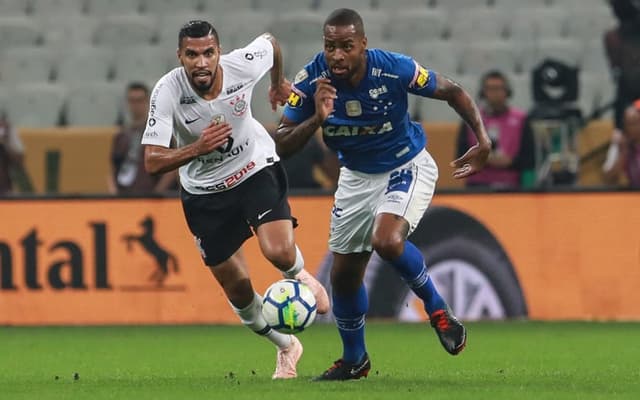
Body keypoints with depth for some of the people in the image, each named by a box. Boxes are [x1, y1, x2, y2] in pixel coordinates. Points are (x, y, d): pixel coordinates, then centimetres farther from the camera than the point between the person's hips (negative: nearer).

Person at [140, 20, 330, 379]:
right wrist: (197, 149, -44)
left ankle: (299, 274, 16)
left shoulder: (243, 65, -23)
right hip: (205, 191, 1)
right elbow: (153, 162, -28)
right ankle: (286, 347, 32)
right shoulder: (167, 92, -26)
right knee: (237, 289, 5)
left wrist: (279, 83, 21)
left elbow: (271, 43, 3)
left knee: (278, 252, -24)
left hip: (256, 170, -1)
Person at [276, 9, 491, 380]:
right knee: (344, 273, 8)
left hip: (407, 167, -4)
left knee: (387, 240, -32)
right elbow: (282, 145, -19)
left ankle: (438, 311, -7)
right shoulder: (311, 80, -21)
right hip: (357, 177, 4)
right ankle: (354, 359, 32)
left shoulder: (395, 69, -27)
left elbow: (453, 91, -12)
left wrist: (483, 140, -21)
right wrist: (317, 119, -36)